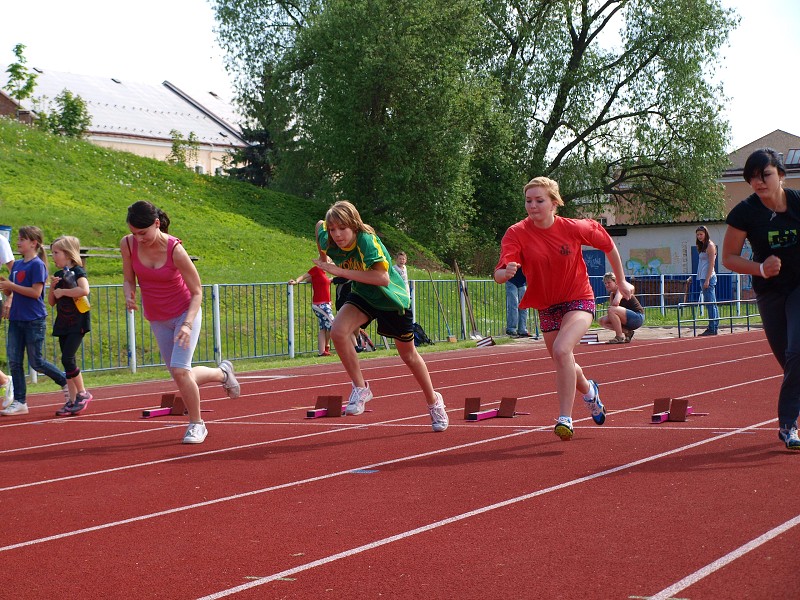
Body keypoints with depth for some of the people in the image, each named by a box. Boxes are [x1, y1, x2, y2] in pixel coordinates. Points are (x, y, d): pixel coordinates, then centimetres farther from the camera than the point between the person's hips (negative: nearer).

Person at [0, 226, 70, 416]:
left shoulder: (37, 264, -10)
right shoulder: (17, 264, 13)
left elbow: (36, 292, -19)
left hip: (34, 321, -7)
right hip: (16, 319, 7)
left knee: (36, 362, -1)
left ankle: (66, 382, 19)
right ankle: (19, 402, 7)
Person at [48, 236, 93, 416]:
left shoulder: (77, 271, -8)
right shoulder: (58, 275, 14)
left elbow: (84, 290, -28)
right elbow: (51, 302, 15)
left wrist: (62, 291, -18)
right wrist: (53, 286, -2)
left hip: (78, 322, -8)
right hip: (63, 323, 8)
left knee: (67, 358, -17)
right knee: (67, 361, 6)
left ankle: (82, 394, -4)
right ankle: (73, 400, 9)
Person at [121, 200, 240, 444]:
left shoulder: (175, 250, -25)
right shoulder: (127, 245, -14)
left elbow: (197, 292, -18)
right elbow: (129, 279, 1)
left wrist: (188, 324, -31)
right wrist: (129, 295, -22)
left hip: (186, 314, -5)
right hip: (157, 319, 5)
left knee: (180, 371, -19)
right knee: (183, 377, 10)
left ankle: (196, 424, 3)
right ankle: (222, 373, 41)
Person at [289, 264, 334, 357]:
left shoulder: (323, 272, 13)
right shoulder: (316, 269, -8)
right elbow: (304, 276, -9)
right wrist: (296, 281, -28)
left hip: (325, 304, 9)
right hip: (320, 305, -9)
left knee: (323, 328, 8)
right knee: (332, 325, -7)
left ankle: (322, 352, 10)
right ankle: (326, 346, 11)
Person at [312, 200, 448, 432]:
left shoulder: (368, 241, -35)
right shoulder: (327, 240, -18)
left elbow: (383, 278, -46)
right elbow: (319, 224, 6)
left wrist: (342, 271, -45)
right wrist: (323, 257, 10)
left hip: (393, 298, -4)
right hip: (362, 296, 4)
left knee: (409, 356, 12)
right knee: (338, 332, -25)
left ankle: (434, 402, 37)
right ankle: (360, 388, -8)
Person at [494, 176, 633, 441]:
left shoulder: (574, 228, -16)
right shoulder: (517, 233, -17)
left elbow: (608, 245, 3)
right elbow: (499, 274, -28)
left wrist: (622, 282, 10)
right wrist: (506, 272, -52)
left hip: (579, 300, -3)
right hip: (547, 307, 3)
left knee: (561, 350, -30)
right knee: (565, 366, 19)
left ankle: (565, 419, -24)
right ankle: (589, 391, 55)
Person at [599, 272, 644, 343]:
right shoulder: (612, 294, 13)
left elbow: (616, 303, -31)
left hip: (638, 317, -9)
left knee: (612, 310, -30)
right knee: (602, 321, 2)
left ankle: (620, 337, -20)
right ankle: (627, 332, 2)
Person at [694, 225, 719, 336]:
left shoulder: (710, 246, -8)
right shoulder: (702, 246, 18)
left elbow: (711, 264, -14)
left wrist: (707, 280, -19)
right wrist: (703, 280, 13)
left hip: (708, 277, -9)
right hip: (703, 277, 9)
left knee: (710, 303, -10)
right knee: (711, 304, 10)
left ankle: (712, 329, -11)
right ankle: (714, 326, 13)